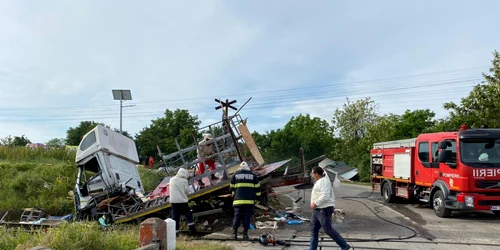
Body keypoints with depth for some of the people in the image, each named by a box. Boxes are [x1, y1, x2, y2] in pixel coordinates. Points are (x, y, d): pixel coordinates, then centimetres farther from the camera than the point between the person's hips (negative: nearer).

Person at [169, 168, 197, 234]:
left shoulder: (172, 179, 3)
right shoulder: (184, 181, -7)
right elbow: (187, 191, -1)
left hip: (173, 201, 2)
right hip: (182, 201, -2)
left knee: (175, 216, 6)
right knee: (188, 215, 11)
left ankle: (176, 230, 3)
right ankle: (192, 229, 11)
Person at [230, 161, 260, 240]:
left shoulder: (235, 175, 10)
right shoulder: (253, 175, 10)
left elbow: (232, 188, 13)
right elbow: (257, 188, 10)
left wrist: (233, 197, 23)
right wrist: (257, 198, 17)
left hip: (238, 200, 0)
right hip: (249, 201, 0)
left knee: (237, 216, 6)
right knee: (247, 217, 4)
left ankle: (234, 233, 0)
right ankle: (245, 233, 0)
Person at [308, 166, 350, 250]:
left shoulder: (324, 181, -17)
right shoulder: (319, 181, 16)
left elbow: (325, 196, -27)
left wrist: (315, 203, -21)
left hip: (324, 209, -11)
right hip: (318, 210, 11)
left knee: (328, 229, -7)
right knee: (314, 228, 10)